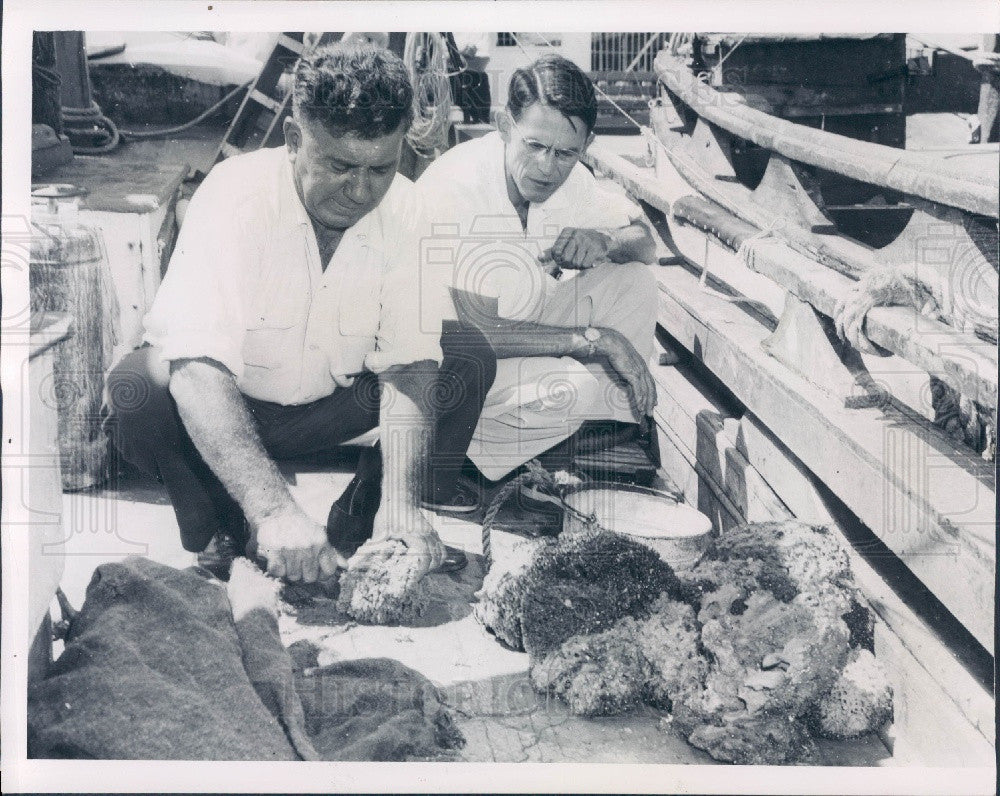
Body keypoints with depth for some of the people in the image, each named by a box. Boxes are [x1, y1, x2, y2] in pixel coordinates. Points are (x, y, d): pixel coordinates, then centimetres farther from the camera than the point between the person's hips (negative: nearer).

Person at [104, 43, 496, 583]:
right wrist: (274, 509, -54)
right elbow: (197, 367, -41)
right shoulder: (235, 195, -29)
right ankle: (224, 540, -9)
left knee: (469, 358, -16)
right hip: (224, 404, -3)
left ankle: (359, 531, -7)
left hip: (334, 405, 3)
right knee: (136, 390, -35)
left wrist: (401, 506, -37)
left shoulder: (403, 209, -17)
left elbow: (409, 364, -21)